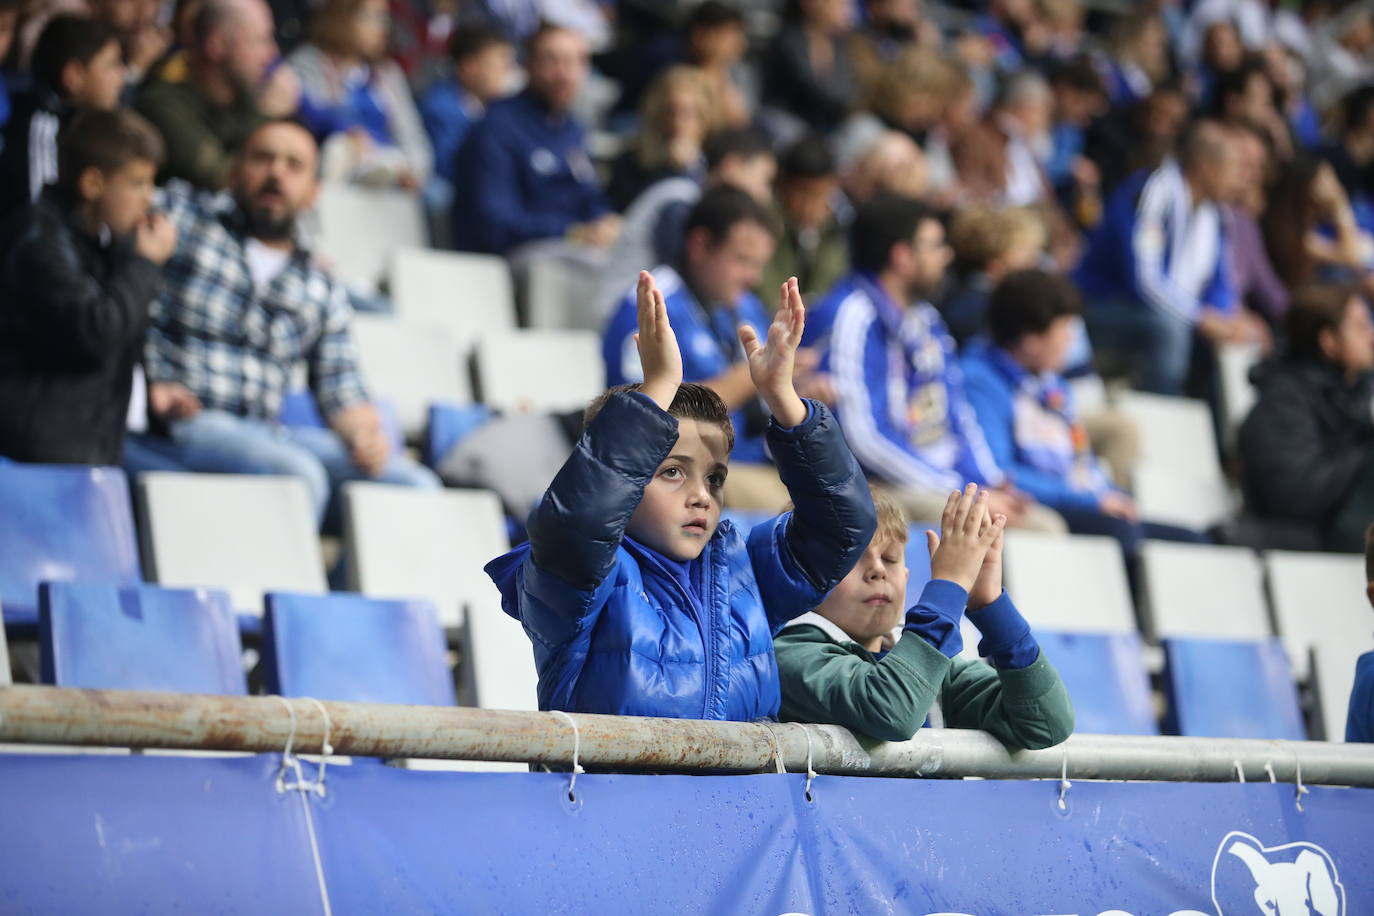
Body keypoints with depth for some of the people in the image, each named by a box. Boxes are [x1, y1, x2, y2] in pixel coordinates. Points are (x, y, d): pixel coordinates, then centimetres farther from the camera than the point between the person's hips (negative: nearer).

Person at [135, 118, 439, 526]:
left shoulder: (324, 291, 21)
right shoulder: (182, 212, 9)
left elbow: (342, 392, 16)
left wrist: (367, 437, -7)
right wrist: (149, 381, -13)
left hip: (272, 433, 6)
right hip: (183, 427, -6)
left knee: (416, 484, -12)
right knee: (299, 475, -33)